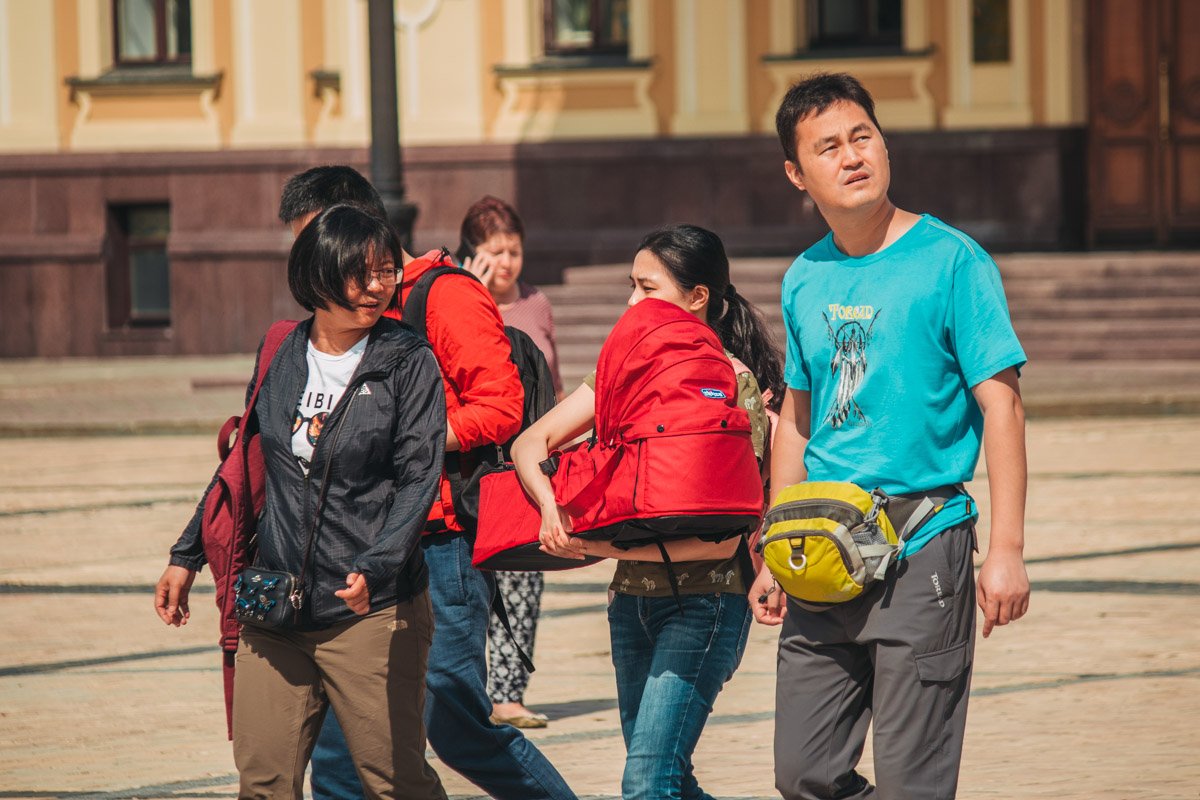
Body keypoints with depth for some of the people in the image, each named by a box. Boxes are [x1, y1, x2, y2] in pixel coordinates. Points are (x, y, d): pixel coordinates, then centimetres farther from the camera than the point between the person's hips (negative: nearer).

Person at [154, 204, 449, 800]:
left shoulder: (409, 364, -1)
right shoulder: (280, 359, 11)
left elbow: (418, 480, -8)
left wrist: (374, 568, -22)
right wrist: (188, 556, 24)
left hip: (372, 611, -4)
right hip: (275, 610, 4)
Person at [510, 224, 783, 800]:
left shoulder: (732, 383, -10)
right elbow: (530, 443, 6)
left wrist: (602, 547, -18)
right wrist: (550, 509, -15)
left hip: (703, 600, -7)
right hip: (633, 597, 7)